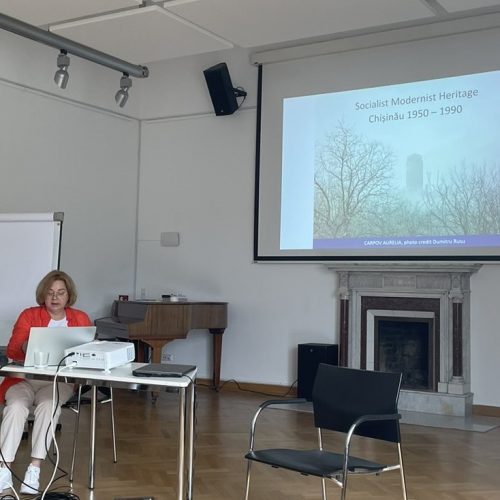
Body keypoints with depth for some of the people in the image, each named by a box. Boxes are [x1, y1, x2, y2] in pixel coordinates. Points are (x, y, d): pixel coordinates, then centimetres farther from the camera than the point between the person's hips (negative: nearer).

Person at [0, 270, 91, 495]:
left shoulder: (80, 319, 12)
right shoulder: (29, 315, 9)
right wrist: (28, 347, -22)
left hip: (59, 380, 0)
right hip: (24, 378, 0)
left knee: (48, 405, -33)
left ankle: (35, 468, -31)